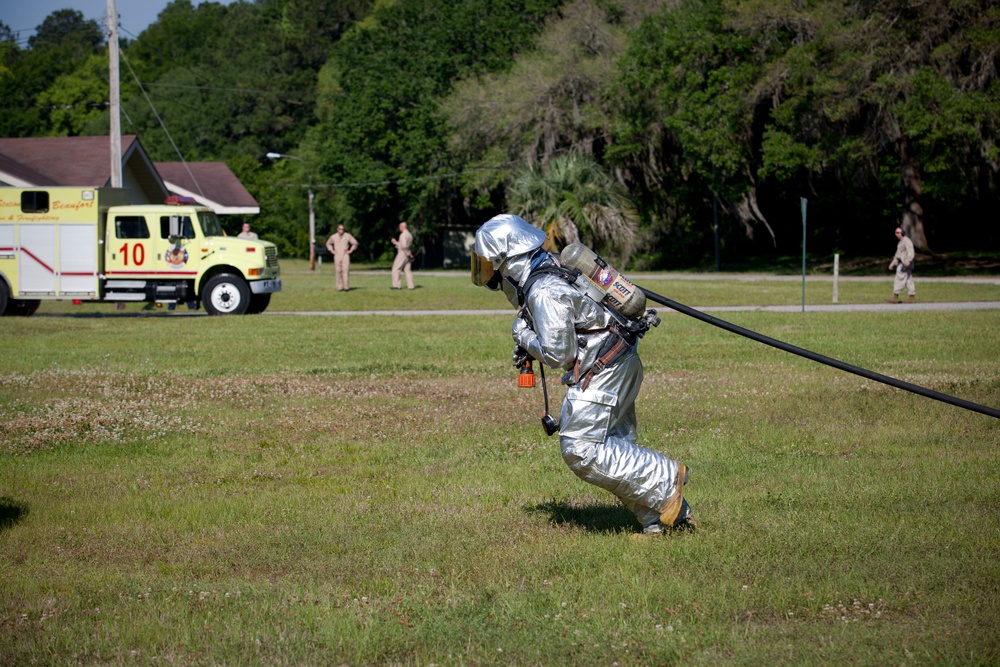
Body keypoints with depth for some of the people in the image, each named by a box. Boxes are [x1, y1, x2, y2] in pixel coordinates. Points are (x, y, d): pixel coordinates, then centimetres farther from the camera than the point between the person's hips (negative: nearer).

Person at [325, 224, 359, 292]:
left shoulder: (347, 236, -1)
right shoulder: (333, 236, 5)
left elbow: (355, 243, 8)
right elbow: (328, 243, 23)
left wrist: (351, 250, 0)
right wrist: (331, 250, 10)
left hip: (345, 255, -2)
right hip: (337, 256, 2)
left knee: (346, 270, -13)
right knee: (338, 271, -1)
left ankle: (346, 287, -12)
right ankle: (340, 287, 2)